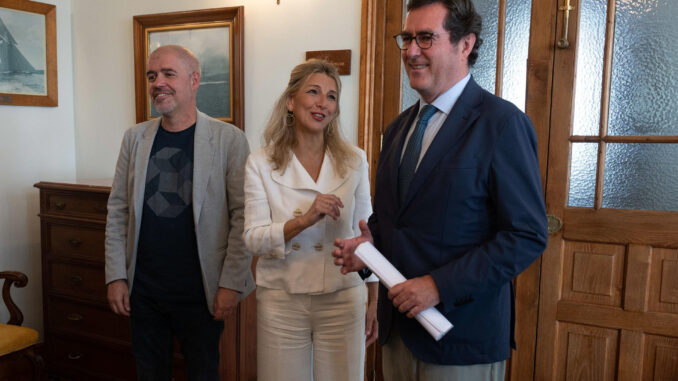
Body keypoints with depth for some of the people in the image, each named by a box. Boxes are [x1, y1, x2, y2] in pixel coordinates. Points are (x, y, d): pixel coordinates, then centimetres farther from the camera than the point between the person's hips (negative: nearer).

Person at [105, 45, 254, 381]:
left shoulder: (229, 139, -8)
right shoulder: (135, 138, 5)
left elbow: (243, 216, -10)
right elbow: (117, 212, 7)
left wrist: (231, 284, -12)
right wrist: (116, 276, 2)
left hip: (201, 292, -3)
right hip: (143, 291, 4)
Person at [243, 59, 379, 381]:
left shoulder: (354, 161, -1)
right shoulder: (260, 164, -3)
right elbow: (253, 239, -9)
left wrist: (374, 303, 6)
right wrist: (305, 220, -25)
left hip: (342, 300, 1)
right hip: (281, 302, 0)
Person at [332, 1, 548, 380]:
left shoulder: (503, 123, -12)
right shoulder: (399, 127, 9)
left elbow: (528, 235, -16)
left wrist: (440, 285, -20)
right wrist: (369, 242, -4)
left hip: (462, 335, -6)